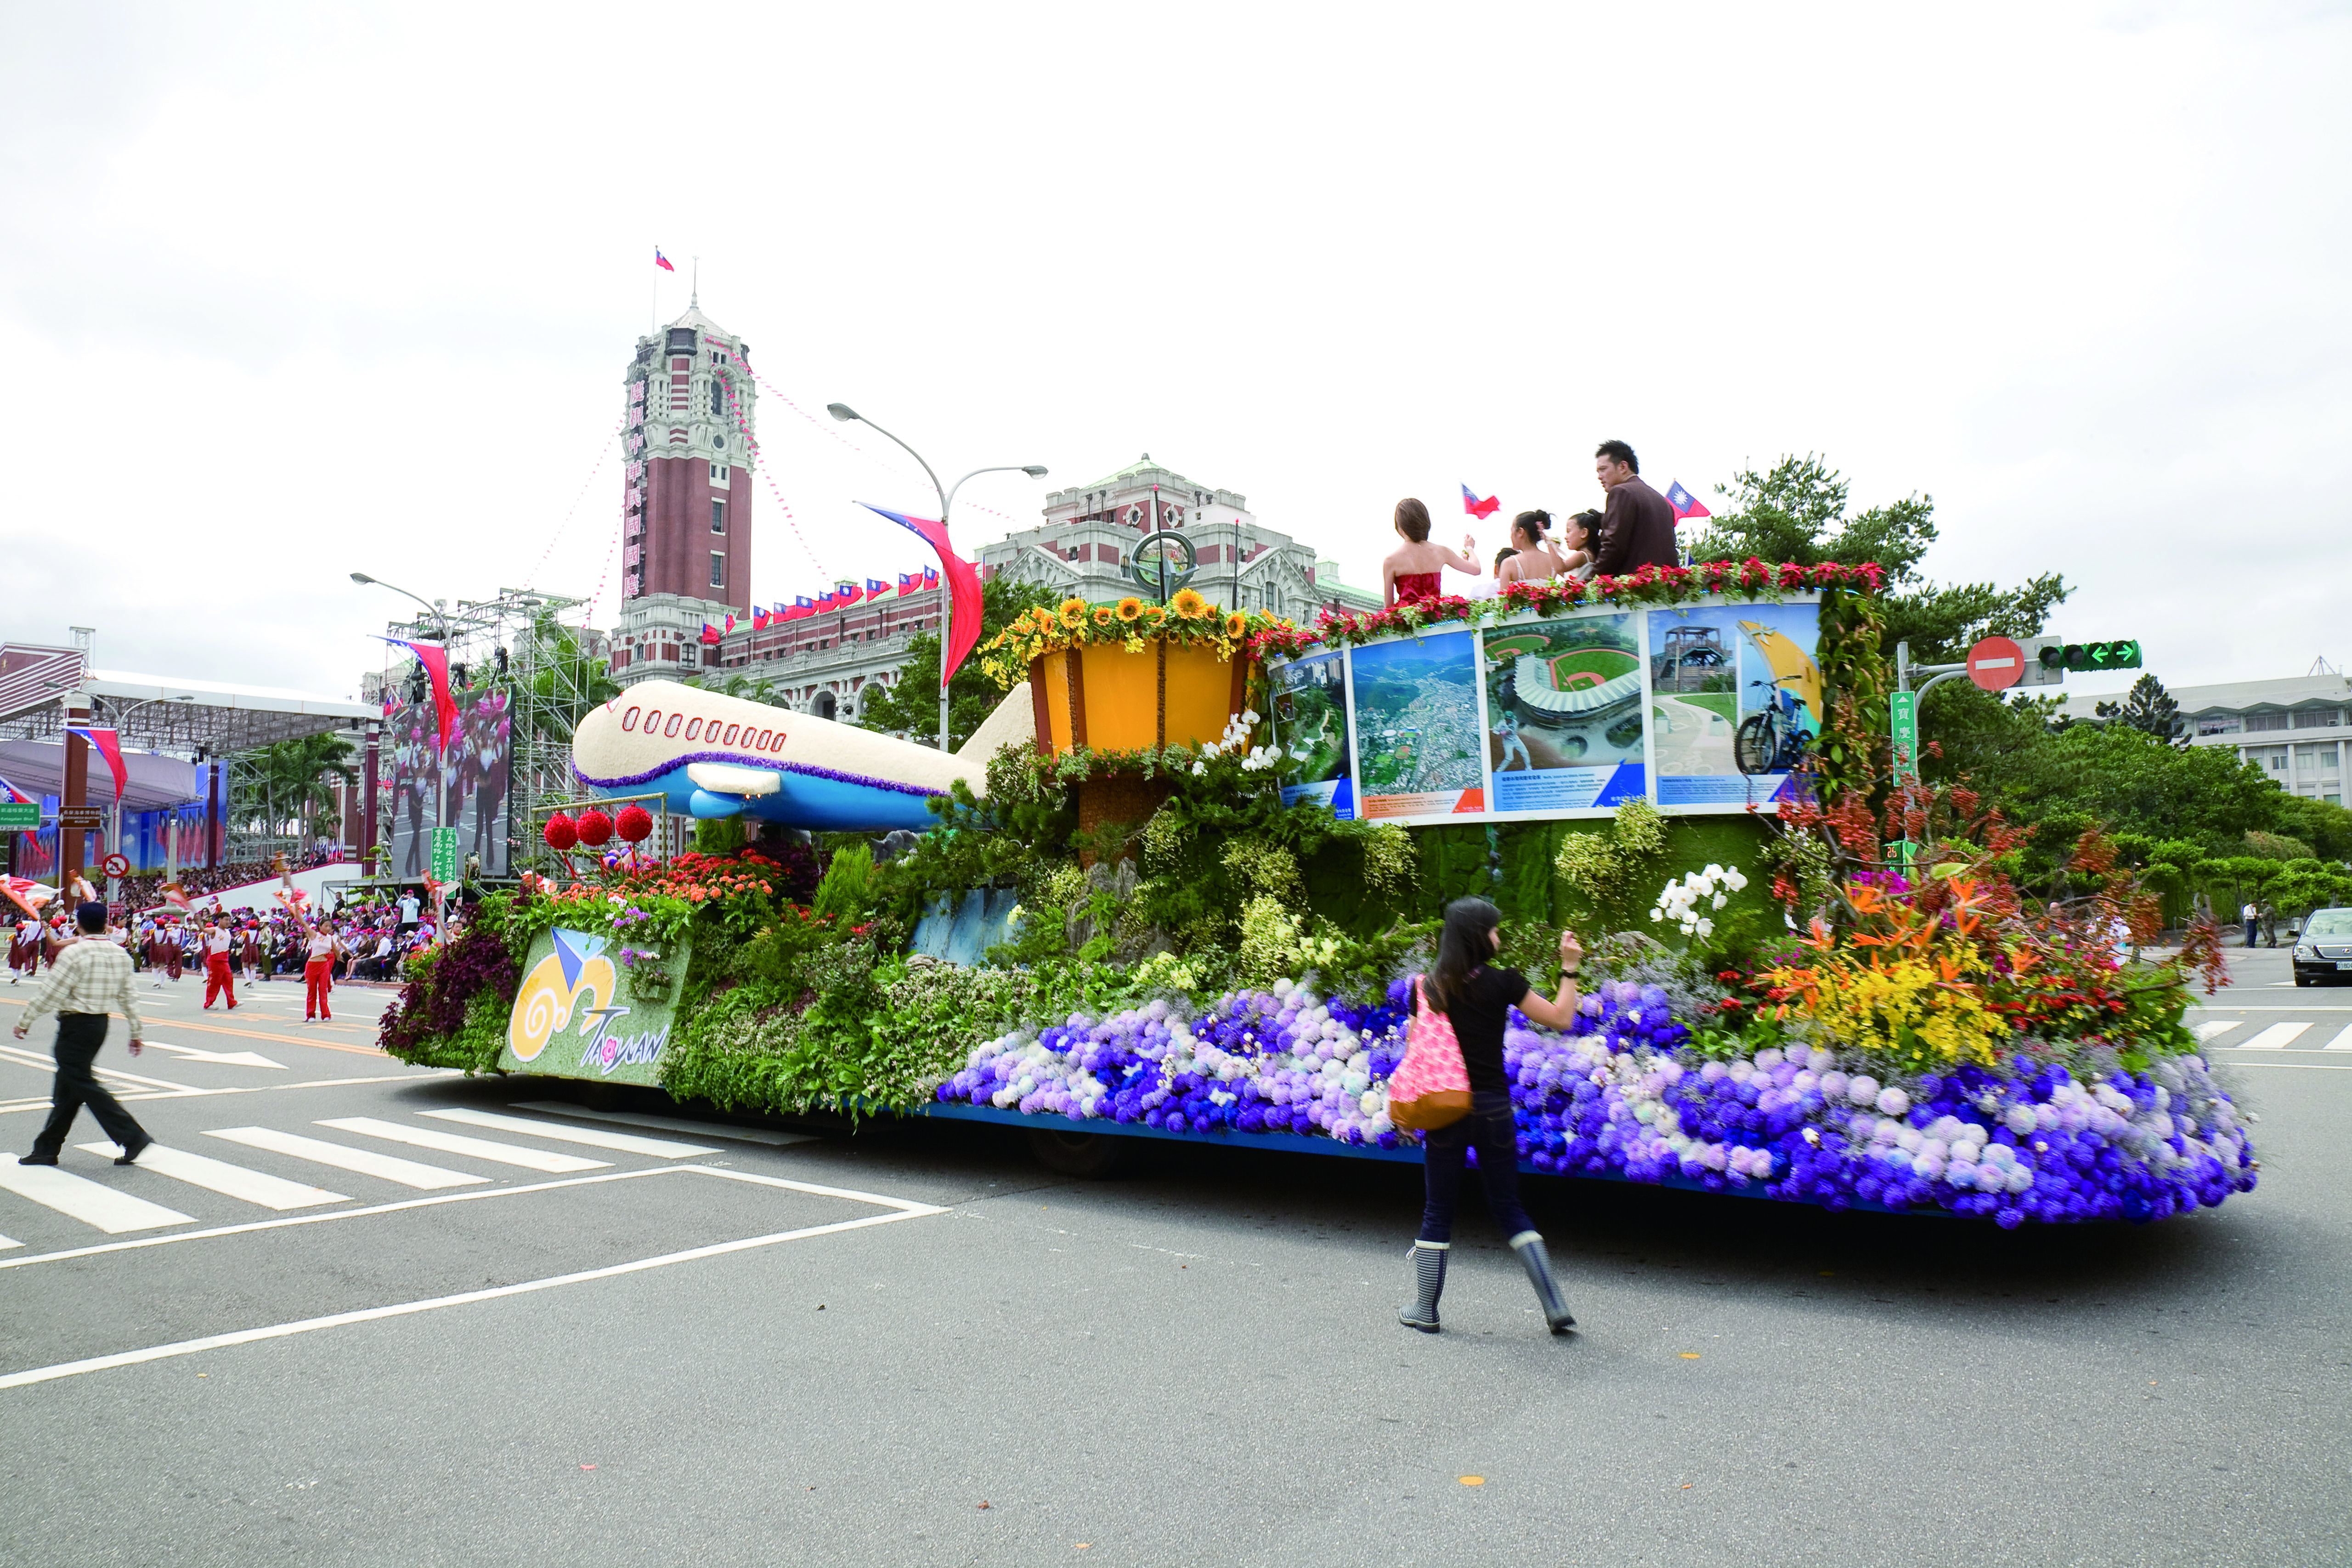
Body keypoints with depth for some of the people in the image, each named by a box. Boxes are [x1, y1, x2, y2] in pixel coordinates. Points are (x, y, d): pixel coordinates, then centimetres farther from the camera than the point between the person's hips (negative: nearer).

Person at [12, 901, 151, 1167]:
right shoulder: (120, 954, 4)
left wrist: (25, 1021, -2)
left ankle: (133, 1137, -10)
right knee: (68, 1087, 15)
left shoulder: (74, 952, -16)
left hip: (76, 1025, -8)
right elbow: (128, 997, 9)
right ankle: (47, 1149, 22)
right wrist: (137, 1032, 14)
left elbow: (51, 993, -15)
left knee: (83, 1085, -4)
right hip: (101, 1024, 8)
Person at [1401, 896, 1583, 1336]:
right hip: (1493, 1107, 0)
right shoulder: (1503, 982, -7)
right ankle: (1555, 1307, 11)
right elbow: (1561, 1019, -2)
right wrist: (1569, 968, 6)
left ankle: (1425, 1311, 18)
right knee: (1508, 1207, 13)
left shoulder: (1430, 986, -2)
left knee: (1438, 1209, 11)